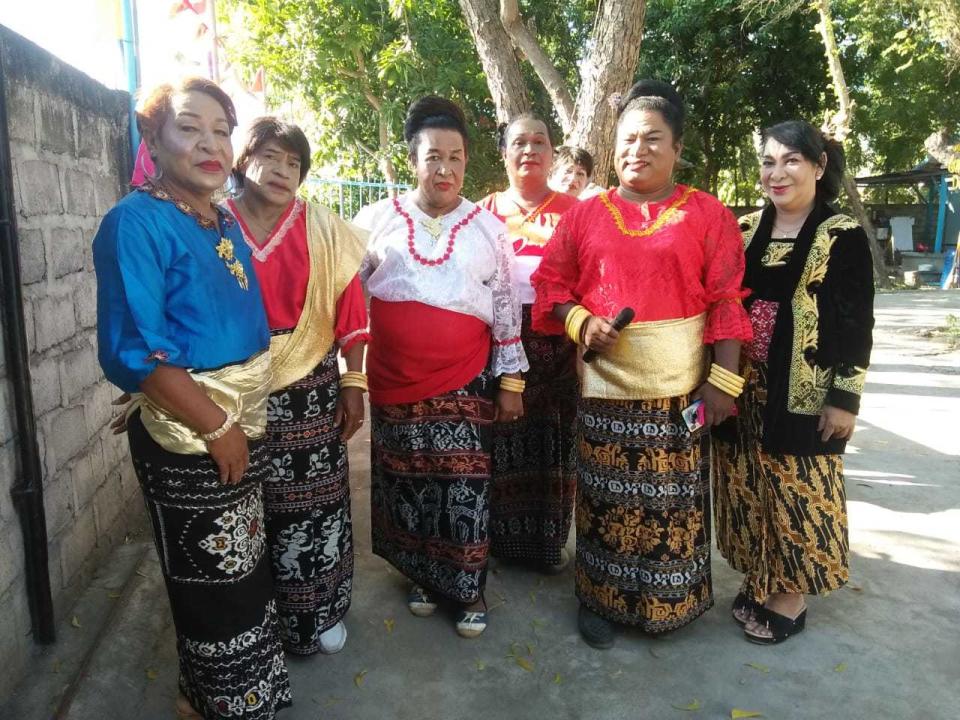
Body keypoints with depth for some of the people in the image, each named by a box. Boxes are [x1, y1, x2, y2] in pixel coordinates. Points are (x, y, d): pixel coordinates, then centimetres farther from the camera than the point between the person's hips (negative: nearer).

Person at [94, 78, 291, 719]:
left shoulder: (229, 226, 8)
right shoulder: (137, 222, -15)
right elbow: (134, 352, -22)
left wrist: (247, 421, 8)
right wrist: (217, 429, -18)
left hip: (245, 429, 8)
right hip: (188, 441, -8)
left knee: (244, 569, 22)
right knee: (215, 582, 8)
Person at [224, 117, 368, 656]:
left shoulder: (322, 228, 0)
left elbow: (350, 309, 0)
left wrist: (354, 384, -2)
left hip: (311, 392, 0)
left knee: (315, 504, 8)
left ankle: (321, 610, 30)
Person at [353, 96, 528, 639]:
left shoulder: (488, 227, 4)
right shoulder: (379, 220, 3)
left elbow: (506, 308, 5)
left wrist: (511, 381, 2)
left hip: (466, 384, -1)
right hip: (395, 383, 1)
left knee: (465, 488, 1)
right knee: (407, 484, 10)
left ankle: (469, 589, 20)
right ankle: (423, 577, 31)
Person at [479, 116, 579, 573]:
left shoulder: (572, 212, 6)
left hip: (555, 347, 0)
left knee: (552, 443, 6)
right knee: (501, 443, 6)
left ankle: (549, 540, 24)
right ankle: (501, 539, 24)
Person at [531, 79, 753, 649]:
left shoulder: (708, 215, 1)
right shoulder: (585, 215, 7)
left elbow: (728, 302, -2)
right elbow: (551, 284, 9)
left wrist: (723, 379, -7)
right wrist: (579, 321, -10)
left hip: (678, 388, -1)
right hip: (604, 385, 1)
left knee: (672, 499, 7)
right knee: (606, 496, 9)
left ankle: (669, 602, 29)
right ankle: (600, 599, 27)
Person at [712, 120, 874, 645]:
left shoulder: (843, 236, -4)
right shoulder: (744, 230, 8)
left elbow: (857, 324, -6)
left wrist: (845, 398, -11)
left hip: (805, 393, -4)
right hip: (743, 388, 5)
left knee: (799, 491, 5)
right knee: (749, 489, 12)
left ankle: (791, 597, 21)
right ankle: (759, 580, 30)